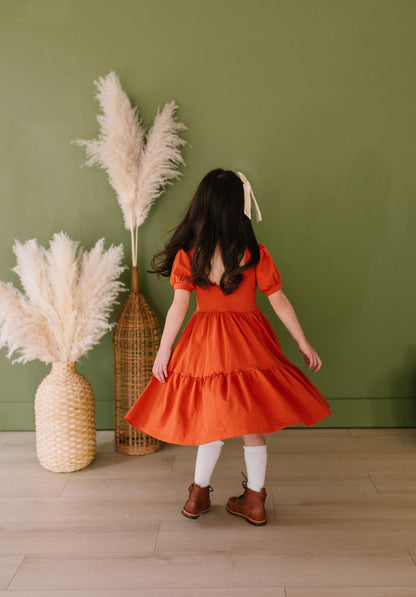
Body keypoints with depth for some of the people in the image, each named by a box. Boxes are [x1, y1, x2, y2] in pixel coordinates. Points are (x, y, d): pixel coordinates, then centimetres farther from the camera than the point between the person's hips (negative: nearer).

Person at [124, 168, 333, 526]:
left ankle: (199, 495, 25)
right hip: (248, 342, 0)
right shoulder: (256, 254, -8)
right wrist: (304, 344, 3)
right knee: (252, 424, 11)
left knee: (213, 421, 15)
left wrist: (163, 351, -1)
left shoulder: (187, 254, -9)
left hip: (206, 344, 0)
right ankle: (254, 502, 22)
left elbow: (179, 306, -10)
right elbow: (279, 301, -5)